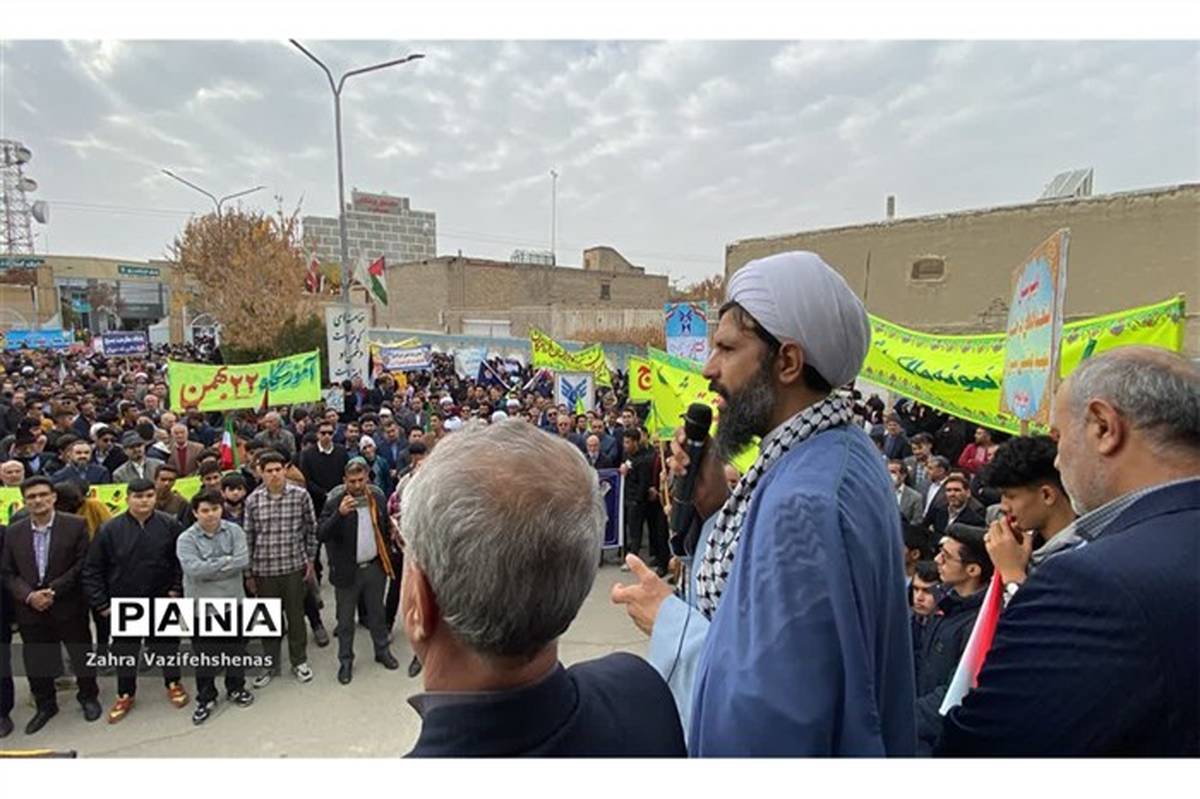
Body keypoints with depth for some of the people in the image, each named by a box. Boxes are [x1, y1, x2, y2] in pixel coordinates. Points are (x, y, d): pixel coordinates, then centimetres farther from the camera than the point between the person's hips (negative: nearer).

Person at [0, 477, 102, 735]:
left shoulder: (75, 525, -8)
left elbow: (83, 564, -10)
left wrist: (53, 590, -16)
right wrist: (29, 596, -12)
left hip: (69, 607, -3)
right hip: (30, 610, 3)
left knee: (81, 655, 11)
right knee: (36, 662, 13)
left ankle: (88, 697, 33)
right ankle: (45, 705, 34)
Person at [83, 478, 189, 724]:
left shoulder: (170, 524, -9)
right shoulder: (110, 529, -9)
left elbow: (181, 560, -1)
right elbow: (92, 570, -2)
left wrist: (177, 589, -6)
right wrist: (101, 603, -4)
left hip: (162, 601, 0)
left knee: (167, 646, 13)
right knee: (124, 651, 14)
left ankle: (173, 683, 34)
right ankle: (125, 695, 33)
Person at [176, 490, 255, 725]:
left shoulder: (234, 531, -4)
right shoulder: (186, 539, -10)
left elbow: (243, 560, -16)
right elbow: (194, 569, -23)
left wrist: (210, 568, -18)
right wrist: (227, 561, -17)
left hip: (233, 601, 2)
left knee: (236, 649, 16)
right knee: (204, 655, 10)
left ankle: (236, 688, 37)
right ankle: (206, 697, 28)